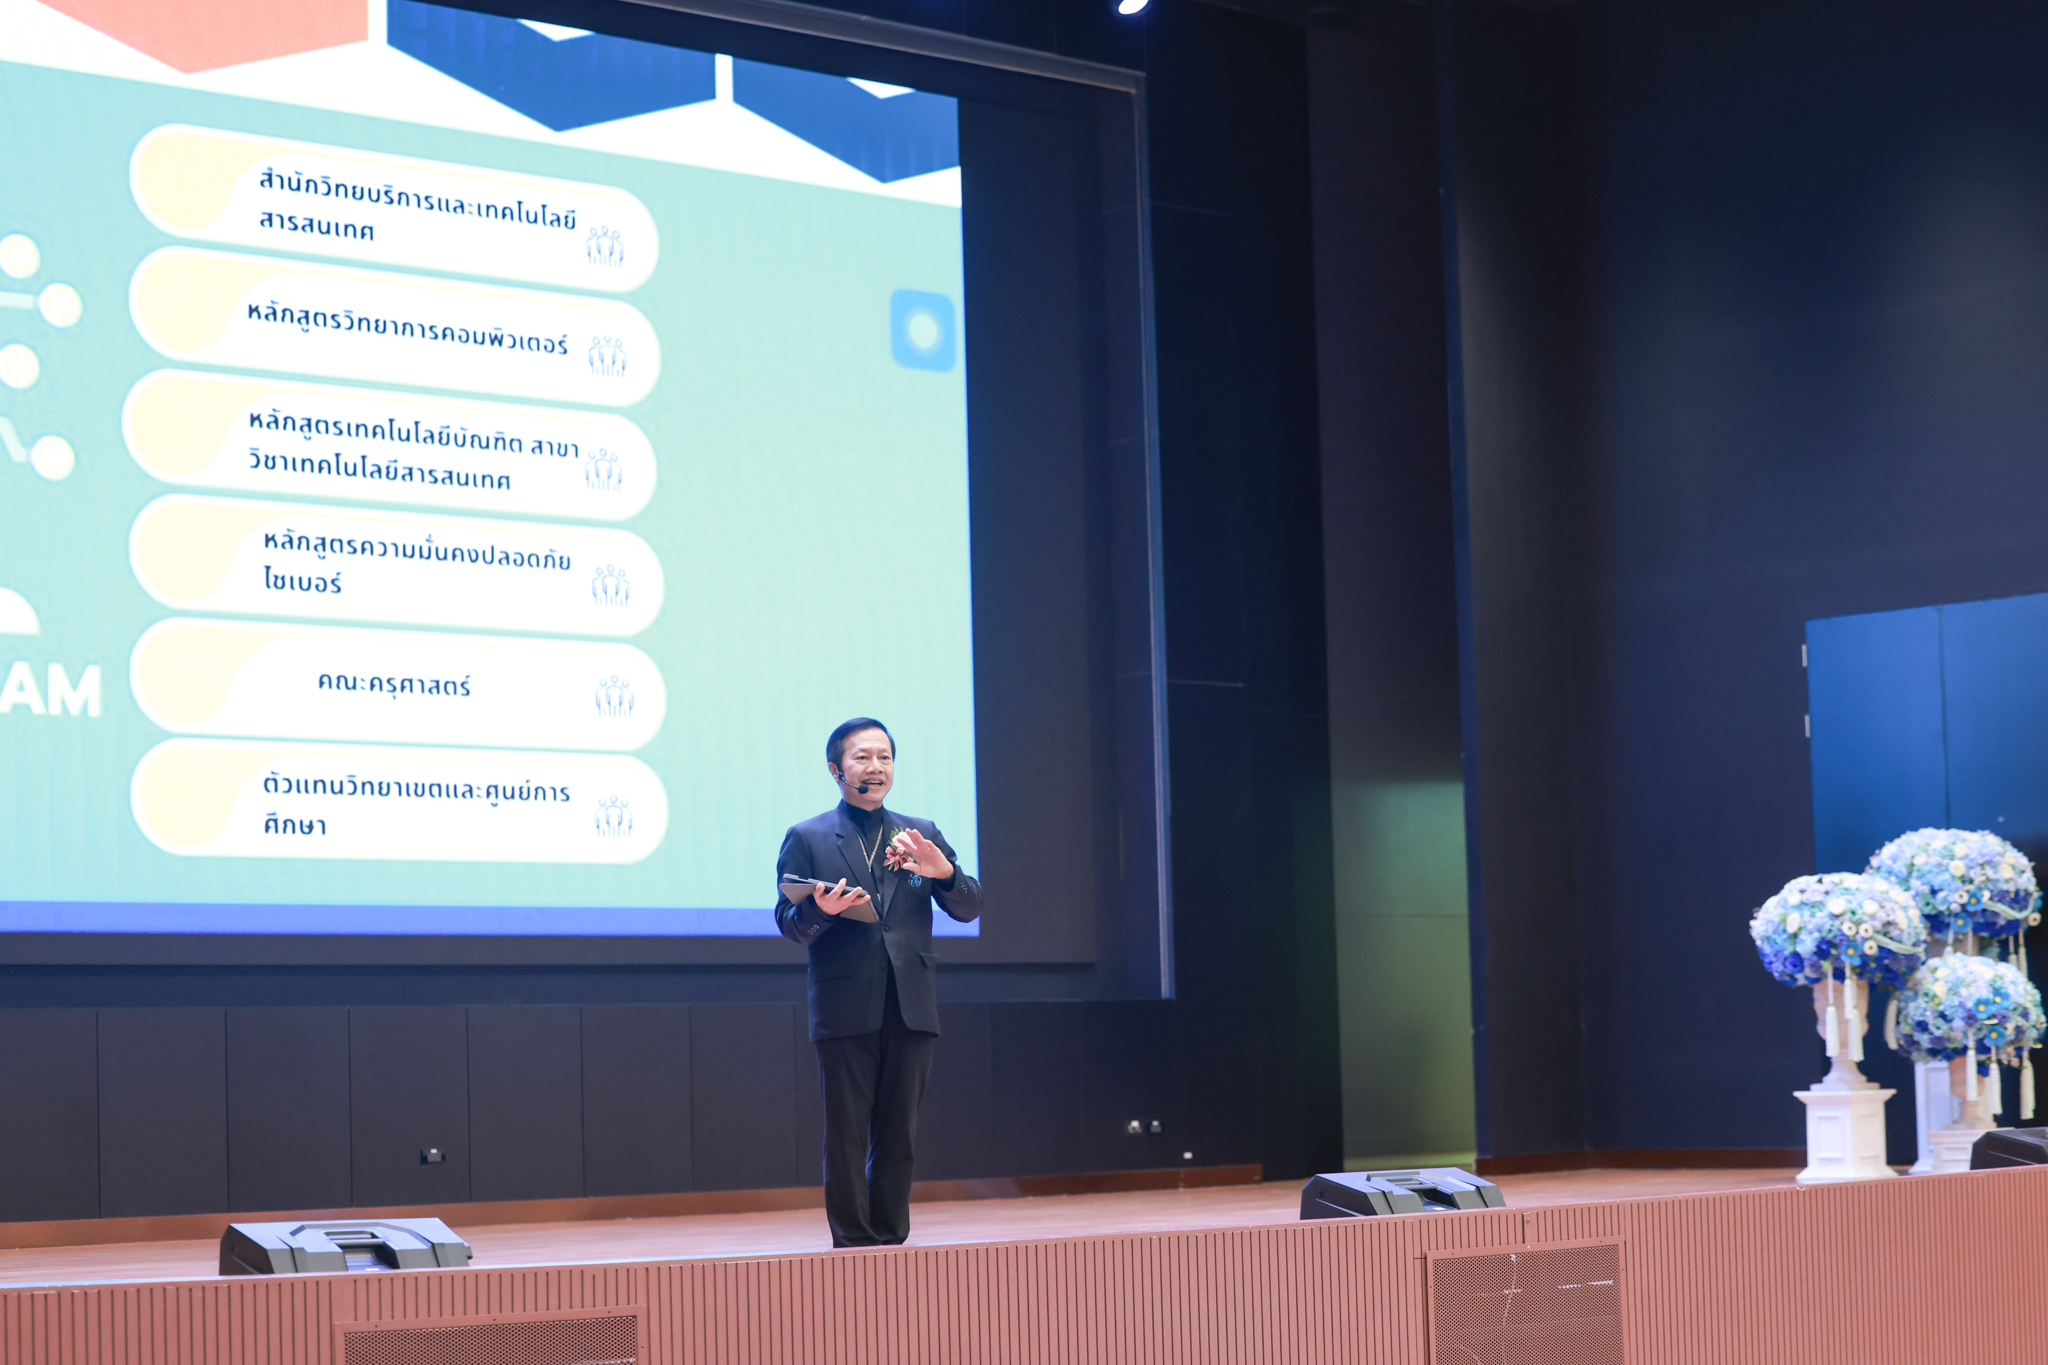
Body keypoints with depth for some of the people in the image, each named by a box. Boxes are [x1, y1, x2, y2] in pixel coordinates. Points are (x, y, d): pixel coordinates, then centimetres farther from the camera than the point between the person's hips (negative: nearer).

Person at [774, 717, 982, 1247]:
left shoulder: (923, 835, 15)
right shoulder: (806, 839, 7)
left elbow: (970, 909, 10)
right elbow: (787, 922, 1)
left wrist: (944, 872, -11)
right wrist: (820, 910, -21)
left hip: (911, 1007, 3)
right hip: (845, 1009, -3)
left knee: (899, 1134, 6)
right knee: (847, 1135, -3)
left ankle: (891, 1240, 14)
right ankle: (853, 1244, 4)